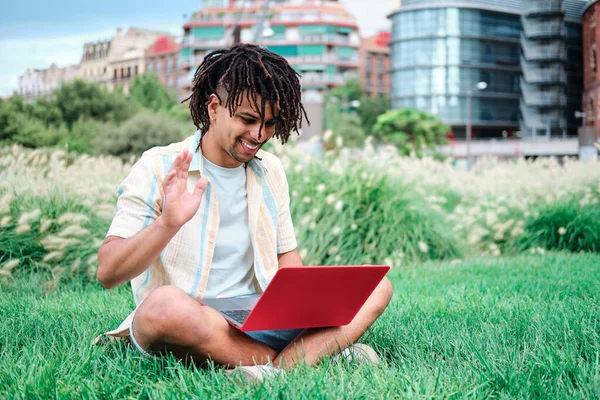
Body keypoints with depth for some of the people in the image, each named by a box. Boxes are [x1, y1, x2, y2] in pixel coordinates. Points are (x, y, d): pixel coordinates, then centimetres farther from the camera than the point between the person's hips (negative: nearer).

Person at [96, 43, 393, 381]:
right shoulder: (159, 169, -4)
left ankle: (280, 366, -30)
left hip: (260, 322, 6)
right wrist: (167, 223, -31)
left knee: (376, 287, -7)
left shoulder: (271, 172, 13)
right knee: (166, 303, -40)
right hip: (184, 328, -5)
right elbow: (108, 273, -12)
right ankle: (315, 353, -23)